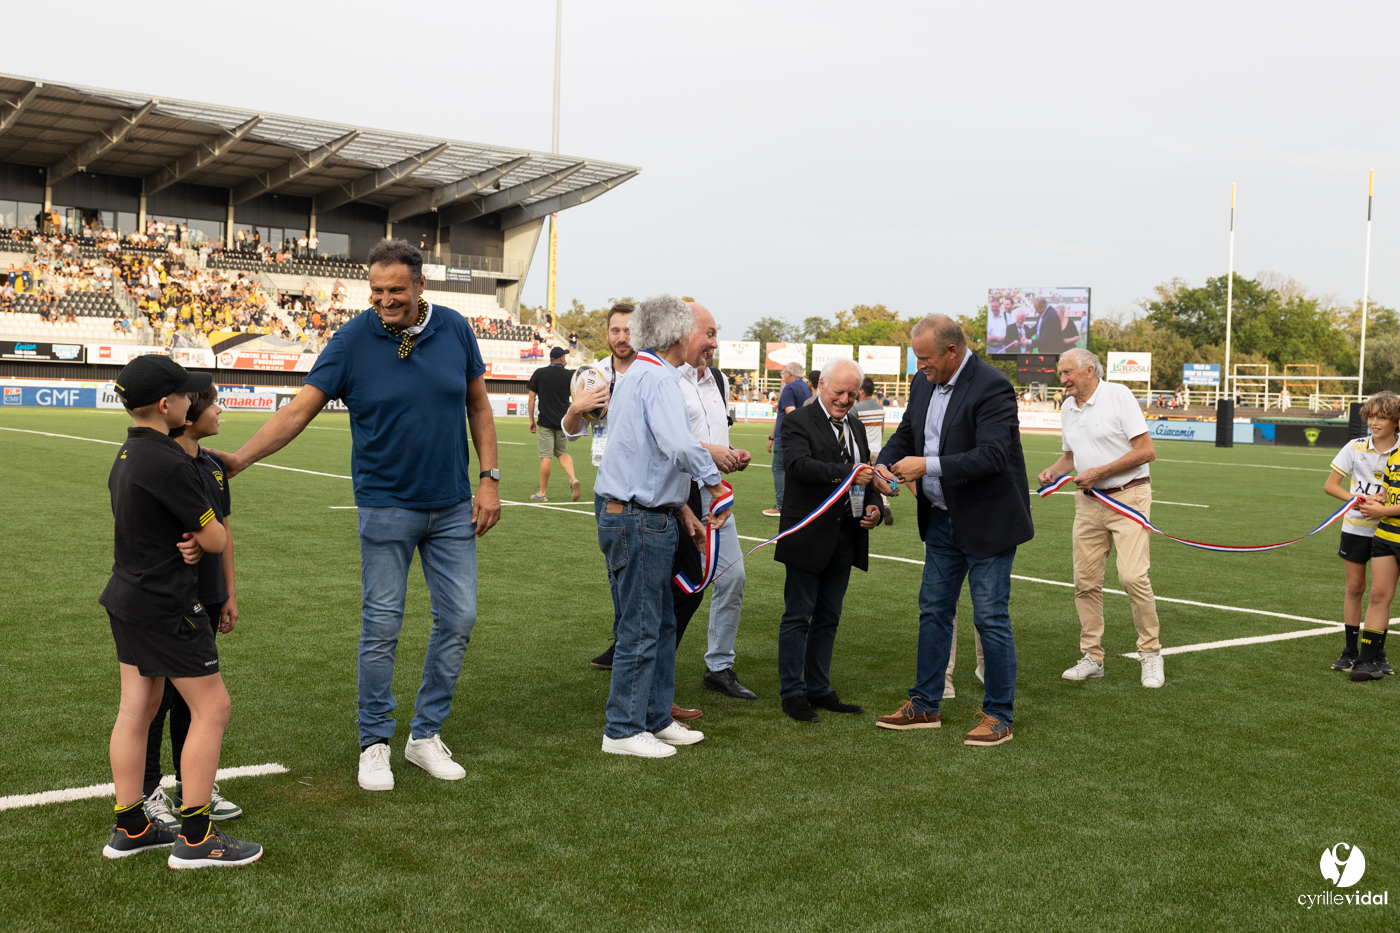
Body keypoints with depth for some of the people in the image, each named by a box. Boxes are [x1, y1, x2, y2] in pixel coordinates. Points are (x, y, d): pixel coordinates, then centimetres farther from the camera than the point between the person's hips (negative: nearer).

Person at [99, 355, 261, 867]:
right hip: (166, 606, -10)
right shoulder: (168, 464, -22)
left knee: (135, 709, 14)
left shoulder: (126, 455, 9)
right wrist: (201, 539, 6)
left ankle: (130, 829, 22)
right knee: (212, 709, -1)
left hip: (127, 597, 10)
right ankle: (194, 839, 4)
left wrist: (189, 542, -2)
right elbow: (217, 539, -17)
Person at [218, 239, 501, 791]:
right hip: (386, 507, -3)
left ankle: (426, 735, 22)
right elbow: (300, 409, -11)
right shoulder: (354, 340, -10)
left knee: (458, 620, 6)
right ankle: (374, 744, 17)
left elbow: (478, 404, 8)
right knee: (381, 627, 2)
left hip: (453, 507, 3)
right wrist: (239, 459, -22)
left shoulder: (454, 330, -2)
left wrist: (489, 478, 2)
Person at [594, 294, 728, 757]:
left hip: (647, 515, 10)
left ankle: (656, 719, 25)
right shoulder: (659, 379, -15)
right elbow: (678, 446, -31)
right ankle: (623, 730, 6)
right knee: (641, 628, -2)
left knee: (661, 623, 16)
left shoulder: (636, 375, 17)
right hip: (640, 520, -10)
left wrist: (678, 507, 21)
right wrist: (713, 477, -16)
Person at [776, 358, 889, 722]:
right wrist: (845, 473, -37)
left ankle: (819, 689, 21)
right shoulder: (798, 422, -7)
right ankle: (792, 693, 7)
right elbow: (799, 464, -25)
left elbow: (865, 477, 22)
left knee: (828, 617, 13)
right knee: (797, 616, 0)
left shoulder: (856, 427, 15)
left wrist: (873, 506, 2)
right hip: (810, 535, -7)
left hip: (846, 537, 7)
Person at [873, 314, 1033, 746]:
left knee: (991, 618, -1)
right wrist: (885, 463, -6)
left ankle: (998, 716, 11)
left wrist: (928, 465, -29)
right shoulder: (924, 385, 5)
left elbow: (992, 455, -29)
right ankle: (925, 705, 24)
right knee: (933, 611, 13)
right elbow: (905, 433, 16)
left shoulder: (992, 387, -20)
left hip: (987, 523, -8)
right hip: (942, 519, 8)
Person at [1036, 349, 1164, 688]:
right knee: (1086, 581, 3)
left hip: (1128, 496, -6)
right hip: (1088, 503, 6)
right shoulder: (1067, 407, 12)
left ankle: (1151, 653, 1)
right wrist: (1053, 470, 4)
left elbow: (1146, 451, -12)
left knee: (1132, 576, -15)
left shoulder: (1118, 394, -9)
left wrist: (1099, 472, -15)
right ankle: (1092, 658, 14)